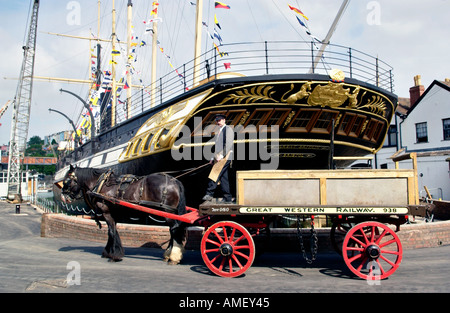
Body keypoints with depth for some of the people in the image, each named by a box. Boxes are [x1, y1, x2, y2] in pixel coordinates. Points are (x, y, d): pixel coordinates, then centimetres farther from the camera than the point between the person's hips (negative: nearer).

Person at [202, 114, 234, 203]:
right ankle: (227, 198, 6)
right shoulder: (219, 132, 25)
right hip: (219, 158, 9)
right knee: (223, 178, 5)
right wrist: (213, 158, 17)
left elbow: (228, 144, -14)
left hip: (225, 157, -9)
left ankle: (209, 194, -13)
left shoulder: (228, 129, -2)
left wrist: (221, 155, -20)